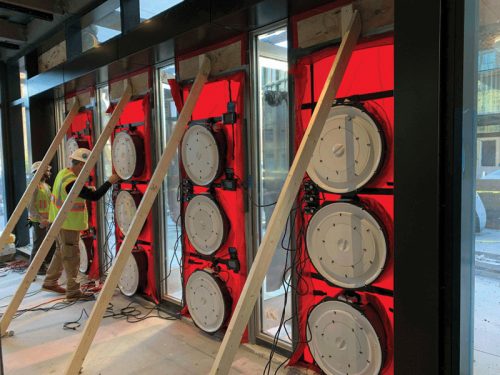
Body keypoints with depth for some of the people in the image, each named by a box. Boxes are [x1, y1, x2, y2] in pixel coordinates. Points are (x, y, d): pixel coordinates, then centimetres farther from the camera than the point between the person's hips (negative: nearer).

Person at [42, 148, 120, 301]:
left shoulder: (64, 172, 2)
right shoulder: (72, 182, -27)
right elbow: (94, 196, -28)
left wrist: (87, 191, -1)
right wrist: (110, 182, -22)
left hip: (61, 221, 10)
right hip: (68, 224, -10)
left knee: (61, 252, 22)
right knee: (71, 256, -1)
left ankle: (50, 282, 34)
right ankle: (73, 291, 8)